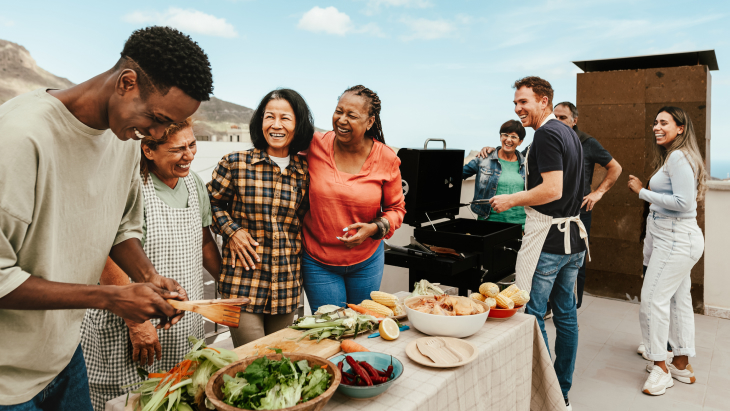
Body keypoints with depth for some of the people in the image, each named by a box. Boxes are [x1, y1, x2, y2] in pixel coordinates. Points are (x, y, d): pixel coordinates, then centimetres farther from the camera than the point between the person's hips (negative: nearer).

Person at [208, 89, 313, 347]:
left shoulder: (305, 172, 4)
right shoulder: (235, 164, -3)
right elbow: (211, 202, 8)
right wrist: (231, 231, -5)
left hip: (286, 286, 3)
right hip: (243, 281, -3)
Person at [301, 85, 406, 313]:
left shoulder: (386, 159, -10)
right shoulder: (314, 145, -13)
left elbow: (396, 208, 1)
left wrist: (374, 228, -16)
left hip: (367, 260, 2)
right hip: (318, 261, -1)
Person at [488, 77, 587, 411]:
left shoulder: (546, 135, -15)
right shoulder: (570, 133, 15)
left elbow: (552, 190, -24)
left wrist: (511, 200, -13)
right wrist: (523, 195, 21)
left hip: (548, 239, -10)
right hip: (573, 236, 10)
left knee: (531, 314, 0)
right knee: (566, 314, 15)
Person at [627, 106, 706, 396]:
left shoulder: (679, 157, -15)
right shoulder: (672, 156, 16)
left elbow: (684, 202, -22)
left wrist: (643, 192, -16)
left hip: (676, 239, -11)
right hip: (675, 239, 11)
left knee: (653, 298, -8)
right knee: (679, 299, 14)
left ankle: (661, 368, 4)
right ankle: (682, 365, 24)